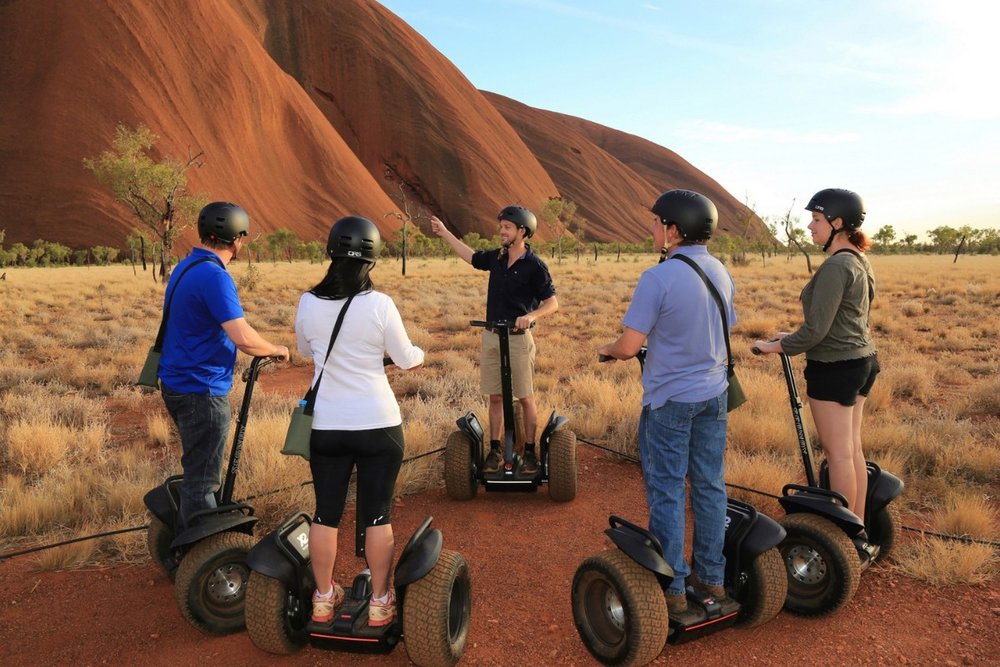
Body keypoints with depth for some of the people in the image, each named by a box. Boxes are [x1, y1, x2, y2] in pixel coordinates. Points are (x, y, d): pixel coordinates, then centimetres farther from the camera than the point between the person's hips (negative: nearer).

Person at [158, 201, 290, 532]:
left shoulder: (185, 267, 10)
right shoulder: (214, 276, -21)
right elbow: (243, 337, -28)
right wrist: (276, 350, -9)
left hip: (177, 383, 10)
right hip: (201, 391, -10)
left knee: (198, 469, 23)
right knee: (201, 479, 0)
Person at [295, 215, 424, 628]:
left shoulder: (308, 303, -5)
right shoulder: (379, 304, -14)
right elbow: (406, 360, -2)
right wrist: (422, 354, 20)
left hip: (325, 425, 3)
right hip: (378, 425, -3)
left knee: (326, 513, 14)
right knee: (377, 515, 9)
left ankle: (324, 598, 29)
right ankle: (380, 602, 21)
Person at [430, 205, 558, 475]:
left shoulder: (535, 265, -11)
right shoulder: (497, 258, 6)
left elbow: (552, 303, -11)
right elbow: (470, 256, 25)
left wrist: (531, 315, -29)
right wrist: (444, 233, 26)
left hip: (518, 339, -5)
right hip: (491, 337, 6)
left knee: (526, 398, 4)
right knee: (495, 397, 9)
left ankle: (530, 452, 14)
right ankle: (495, 450, 16)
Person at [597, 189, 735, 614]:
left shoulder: (658, 279, -20)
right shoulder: (721, 273, 3)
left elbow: (628, 347, -21)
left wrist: (608, 349, 1)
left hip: (670, 399, -7)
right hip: (713, 394, 7)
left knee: (666, 492, 5)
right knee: (710, 486, 15)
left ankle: (672, 587, 14)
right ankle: (711, 576, 27)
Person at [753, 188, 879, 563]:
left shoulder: (835, 267, -19)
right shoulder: (859, 262, 10)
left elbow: (816, 330, -22)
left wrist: (779, 346, -7)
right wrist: (795, 337, 17)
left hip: (834, 367, -10)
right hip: (861, 360, 10)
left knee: (839, 453, 0)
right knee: (852, 448, 14)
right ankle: (859, 535, 24)